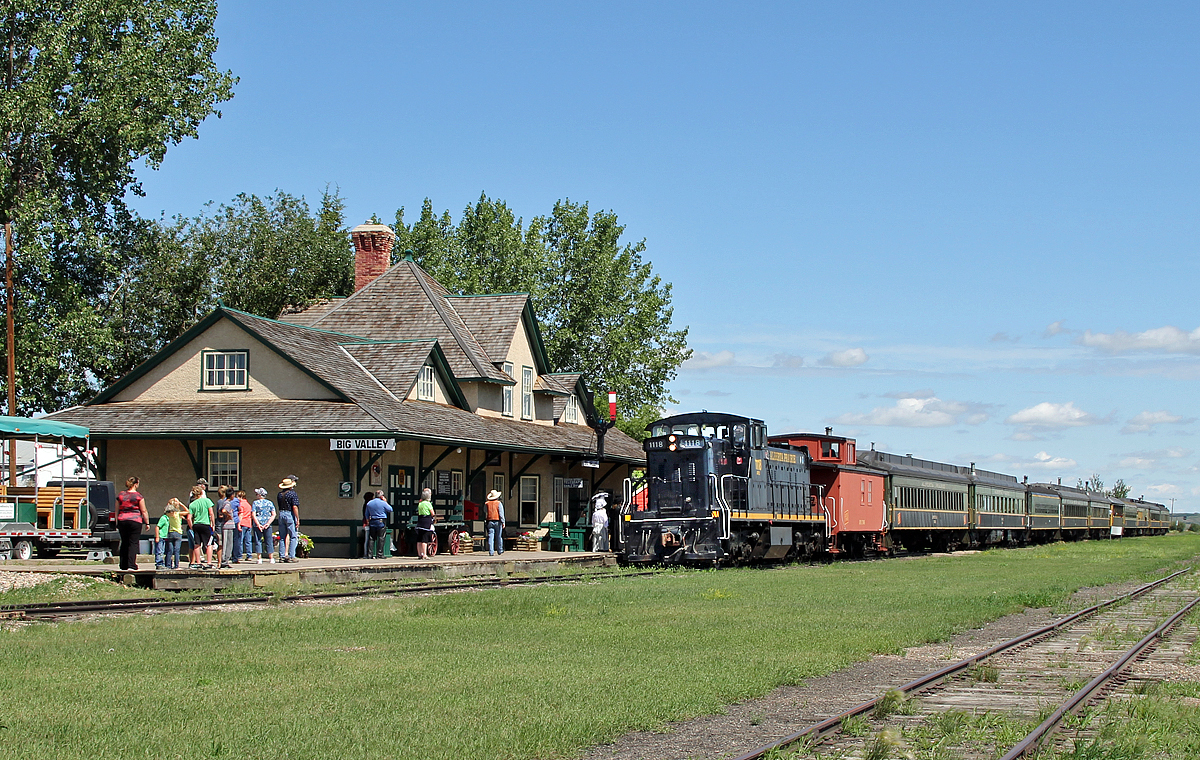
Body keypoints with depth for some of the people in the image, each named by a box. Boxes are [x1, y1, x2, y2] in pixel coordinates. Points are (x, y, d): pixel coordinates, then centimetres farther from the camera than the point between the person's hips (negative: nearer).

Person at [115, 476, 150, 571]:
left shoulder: (120, 495, 9)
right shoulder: (138, 496, -5)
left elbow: (117, 511, 14)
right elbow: (144, 511, -5)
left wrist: (117, 524, 20)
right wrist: (147, 522, 4)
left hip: (122, 521, 4)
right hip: (135, 521, -4)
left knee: (124, 543, 13)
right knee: (133, 543, -3)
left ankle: (123, 565, 15)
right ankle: (131, 565, -12)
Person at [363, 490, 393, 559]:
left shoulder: (369, 503, 8)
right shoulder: (383, 503, -8)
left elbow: (366, 515, 16)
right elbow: (390, 509, 2)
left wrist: (367, 521, 29)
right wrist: (385, 501, 7)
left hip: (372, 522, 5)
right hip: (381, 522, -5)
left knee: (371, 538, 7)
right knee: (381, 538, -2)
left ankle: (369, 554, 3)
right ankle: (379, 555, -5)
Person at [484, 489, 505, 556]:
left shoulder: (486, 504, 4)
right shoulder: (499, 503, -3)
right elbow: (501, 513, -7)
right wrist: (503, 522, -6)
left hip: (489, 522, 2)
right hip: (497, 521, -2)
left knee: (490, 537, -1)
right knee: (499, 536, 11)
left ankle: (491, 552, -8)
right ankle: (500, 550, 21)